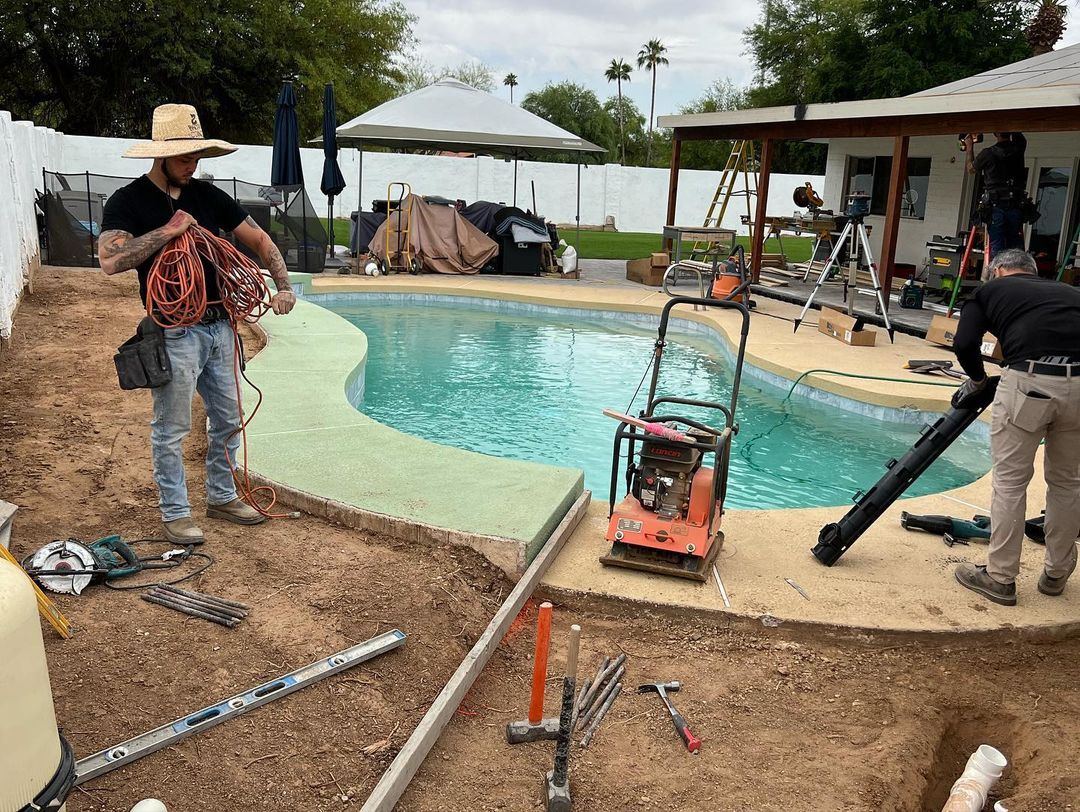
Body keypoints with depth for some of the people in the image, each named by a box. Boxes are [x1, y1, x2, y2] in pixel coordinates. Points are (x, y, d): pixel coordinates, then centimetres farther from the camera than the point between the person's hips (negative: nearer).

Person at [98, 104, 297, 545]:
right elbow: (111, 260, -23)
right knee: (171, 430, 4)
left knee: (228, 419, 15)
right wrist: (168, 230, -22)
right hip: (174, 333, -6)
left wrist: (282, 285, -3)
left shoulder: (207, 195, 8)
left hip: (220, 327, 6)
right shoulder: (128, 202, -7)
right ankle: (175, 513, 18)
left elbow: (259, 239, 11)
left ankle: (221, 496, 31)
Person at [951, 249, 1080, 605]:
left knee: (1010, 481, 9)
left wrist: (977, 380, 21)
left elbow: (964, 344, 4)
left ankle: (1000, 578, 16)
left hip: (1029, 380, -4)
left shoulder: (990, 290, 19)